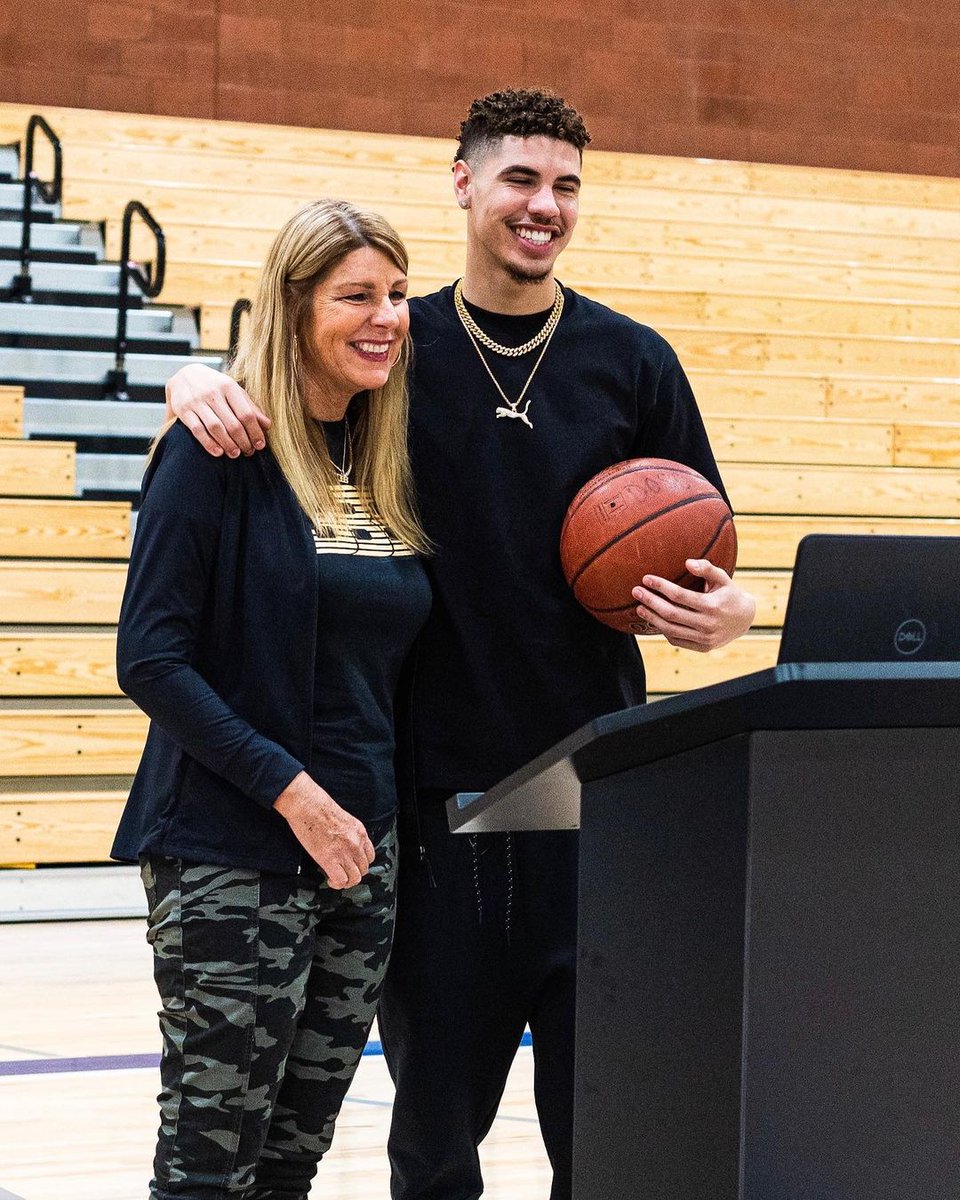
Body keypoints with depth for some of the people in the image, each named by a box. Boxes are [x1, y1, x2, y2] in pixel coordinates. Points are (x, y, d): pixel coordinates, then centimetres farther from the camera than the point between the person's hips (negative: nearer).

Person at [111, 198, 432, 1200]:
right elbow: (149, 658, -14)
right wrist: (292, 789, -17)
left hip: (362, 847, 7)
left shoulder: (385, 464, 11)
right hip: (231, 854, -7)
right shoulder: (221, 449, -9)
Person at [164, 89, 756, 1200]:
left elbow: (706, 559, 11)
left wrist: (723, 612, -11)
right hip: (439, 799, 0)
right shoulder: (399, 350, 5)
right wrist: (197, 386, -9)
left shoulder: (631, 361, 6)